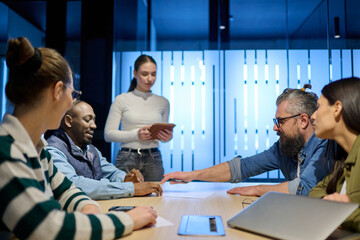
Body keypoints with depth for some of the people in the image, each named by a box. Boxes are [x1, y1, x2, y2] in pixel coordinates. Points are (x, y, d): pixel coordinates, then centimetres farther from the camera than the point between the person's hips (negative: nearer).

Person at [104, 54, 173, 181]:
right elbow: (108, 134, -2)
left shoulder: (163, 102, 10)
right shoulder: (121, 100, 1)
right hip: (127, 159, -2)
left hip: (153, 159, 2)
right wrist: (136, 134, -15)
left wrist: (167, 137, -5)